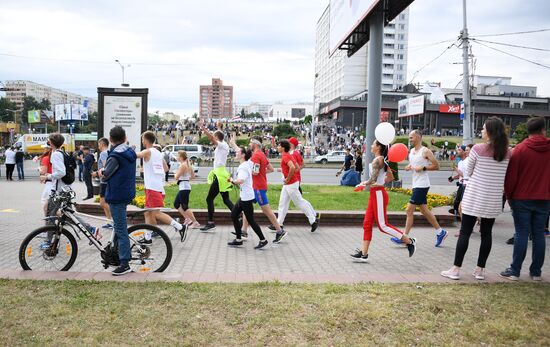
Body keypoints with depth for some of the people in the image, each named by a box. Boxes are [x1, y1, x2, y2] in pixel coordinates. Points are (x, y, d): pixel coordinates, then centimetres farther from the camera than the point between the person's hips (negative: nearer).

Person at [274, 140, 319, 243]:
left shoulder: (285, 156, -19)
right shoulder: (287, 156, 11)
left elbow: (292, 167, -35)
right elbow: (297, 168, 18)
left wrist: (288, 179, -24)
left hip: (291, 184, -10)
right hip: (287, 184, 10)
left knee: (300, 202, 1)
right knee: (282, 204, 11)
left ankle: (314, 221, 14)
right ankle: (279, 225, 15)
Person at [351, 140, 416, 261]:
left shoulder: (377, 160, -16)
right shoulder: (383, 160, 14)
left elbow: (373, 180, -22)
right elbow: (391, 176, 21)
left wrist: (364, 183, -4)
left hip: (378, 194, -10)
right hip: (375, 194, 10)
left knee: (383, 225, -4)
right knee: (367, 223, 8)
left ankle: (409, 241, 6)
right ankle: (364, 253, 11)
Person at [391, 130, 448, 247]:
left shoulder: (425, 151, -10)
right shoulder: (411, 151, 13)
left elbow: (436, 166, -10)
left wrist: (423, 168, -19)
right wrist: (408, 167, 4)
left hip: (422, 185, -9)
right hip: (416, 184, 9)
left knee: (409, 210, -8)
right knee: (424, 210, 14)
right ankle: (440, 232, 26)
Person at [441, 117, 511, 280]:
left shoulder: (478, 149, -11)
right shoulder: (507, 153, 2)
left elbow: (469, 171, -1)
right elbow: (503, 176, 12)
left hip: (475, 197, -4)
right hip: (494, 199, 4)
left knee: (465, 232, 2)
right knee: (486, 233, 11)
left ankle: (456, 269, 5)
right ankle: (480, 270, 17)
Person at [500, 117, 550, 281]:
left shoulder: (520, 149, -8)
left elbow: (511, 176, -7)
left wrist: (509, 196, 5)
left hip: (522, 199, -2)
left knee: (521, 234, 1)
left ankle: (515, 271, 4)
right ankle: (536, 272, 14)